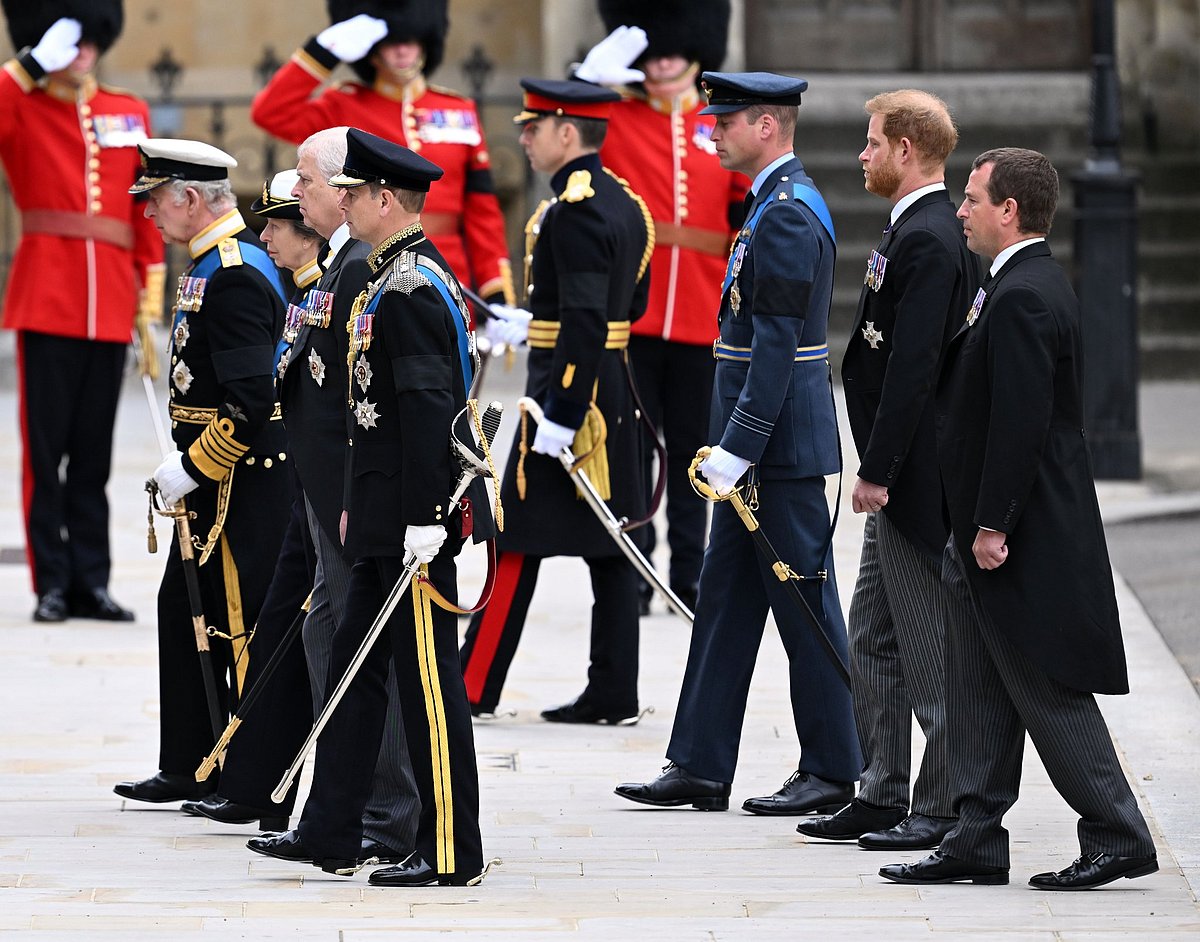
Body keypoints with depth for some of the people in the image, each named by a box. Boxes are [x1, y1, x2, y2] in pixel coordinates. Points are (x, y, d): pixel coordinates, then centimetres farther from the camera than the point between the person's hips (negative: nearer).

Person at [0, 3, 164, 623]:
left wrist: (151, 307, 8)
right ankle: (52, 586, 3)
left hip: (110, 306, 3)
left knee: (94, 453, 7)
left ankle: (90, 582, 11)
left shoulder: (130, 114, 12)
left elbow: (149, 215, 13)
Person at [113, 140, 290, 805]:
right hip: (216, 480, 11)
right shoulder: (214, 263, 12)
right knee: (184, 611, 15)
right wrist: (189, 464, 17)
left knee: (241, 625, -3)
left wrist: (192, 468, -19)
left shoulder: (234, 276, -20)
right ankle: (190, 767, 22)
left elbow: (251, 401, -26)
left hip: (242, 478, -11)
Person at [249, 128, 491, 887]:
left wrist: (424, 519, -24)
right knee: (355, 667, 13)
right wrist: (359, 506, 22)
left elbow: (428, 408, -23)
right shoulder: (402, 277, 15)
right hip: (386, 517, 11)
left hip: (415, 515, -11)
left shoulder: (410, 290, -17)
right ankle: (331, 835, 19)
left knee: (427, 677, -4)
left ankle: (452, 852, 2)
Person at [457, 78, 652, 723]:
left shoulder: (574, 210, -18)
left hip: (567, 393, -9)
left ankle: (472, 689, 2)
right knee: (607, 547, 8)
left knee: (519, 542, -3)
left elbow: (586, 323, -24)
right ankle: (613, 694, 8)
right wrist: (534, 323, 25)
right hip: (612, 395, 9)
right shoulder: (623, 201, 11)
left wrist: (559, 418, -24)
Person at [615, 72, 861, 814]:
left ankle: (832, 772, 5)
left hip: (783, 446, -10)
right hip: (761, 447, 10)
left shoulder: (789, 214, -17)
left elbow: (778, 343, -22)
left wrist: (738, 447, -22)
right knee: (726, 600, 10)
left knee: (805, 607, -2)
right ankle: (701, 768, 13)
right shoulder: (779, 203, 15)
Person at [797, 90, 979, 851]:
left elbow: (913, 367, -23)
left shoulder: (928, 240, -18)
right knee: (874, 642, 14)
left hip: (917, 475, -11)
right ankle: (883, 797, 20)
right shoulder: (921, 230, 14)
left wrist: (877, 472, -21)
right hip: (901, 476, 11)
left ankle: (945, 809, 3)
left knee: (930, 647, -3)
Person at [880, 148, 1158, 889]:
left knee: (1049, 690, -4)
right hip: (996, 527, 10)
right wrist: (979, 525, 18)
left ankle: (1118, 837, 1)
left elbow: (1020, 422, -24)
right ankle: (977, 842, 16)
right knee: (980, 690, 12)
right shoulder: (1033, 284, 13)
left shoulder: (1021, 299, -20)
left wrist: (993, 525, -21)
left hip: (1025, 533, -10)